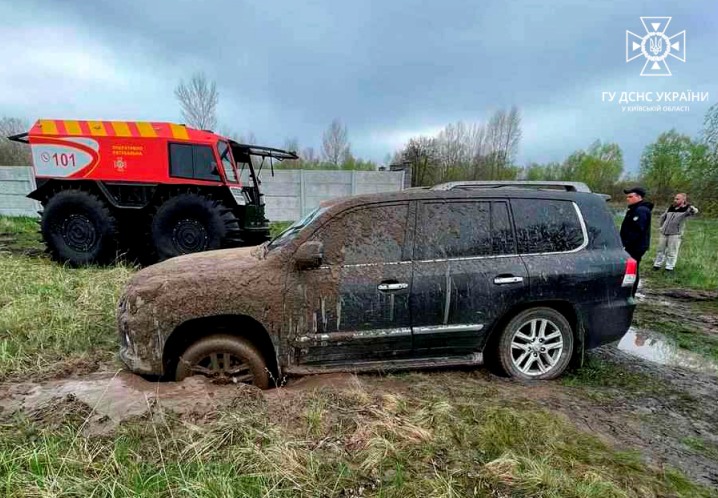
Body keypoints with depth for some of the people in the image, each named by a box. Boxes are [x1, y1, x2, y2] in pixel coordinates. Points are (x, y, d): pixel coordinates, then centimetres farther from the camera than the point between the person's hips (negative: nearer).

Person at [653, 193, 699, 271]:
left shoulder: (685, 210, -9)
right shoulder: (670, 208, 8)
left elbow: (695, 211, -32)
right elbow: (663, 216, 24)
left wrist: (689, 206, -50)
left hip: (675, 234, -5)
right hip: (664, 233, 5)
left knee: (672, 252, 1)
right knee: (660, 250, 13)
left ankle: (669, 268, 10)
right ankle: (657, 265, 23)